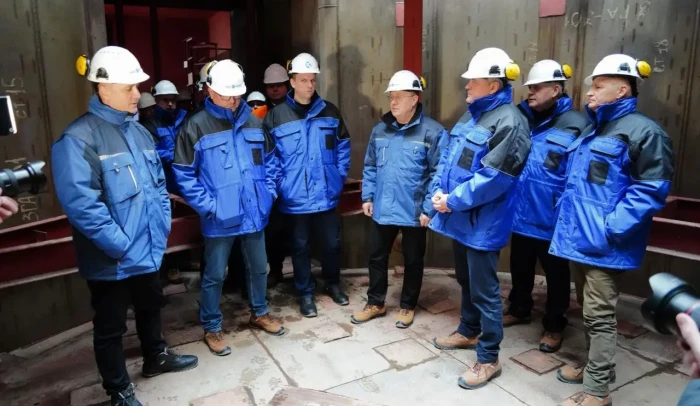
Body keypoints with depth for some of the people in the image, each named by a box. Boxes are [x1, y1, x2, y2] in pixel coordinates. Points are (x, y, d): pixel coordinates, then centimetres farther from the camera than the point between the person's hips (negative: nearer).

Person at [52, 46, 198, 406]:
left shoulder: (138, 131, 8)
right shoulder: (79, 138, -18)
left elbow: (158, 184, 13)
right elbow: (80, 202, -25)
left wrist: (162, 225, 3)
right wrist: (119, 244, -22)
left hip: (149, 250, 8)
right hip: (112, 260, -7)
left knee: (150, 307, 26)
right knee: (111, 327, 11)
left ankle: (156, 357, 49)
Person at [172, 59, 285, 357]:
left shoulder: (253, 122, 6)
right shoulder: (196, 126, -9)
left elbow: (269, 160, 14)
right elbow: (184, 174, -9)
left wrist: (269, 192, 3)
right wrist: (206, 206, -15)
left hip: (254, 213, 5)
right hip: (219, 218, -4)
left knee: (258, 268, 19)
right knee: (214, 275, 8)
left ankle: (259, 313, 40)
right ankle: (211, 329, 26)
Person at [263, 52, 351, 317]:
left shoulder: (329, 112, 4)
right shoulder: (276, 116, -6)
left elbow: (343, 146, 11)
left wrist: (340, 175, 4)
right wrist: (279, 183, -7)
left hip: (326, 193, 3)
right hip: (295, 196, -2)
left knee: (332, 242, 13)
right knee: (301, 246, 11)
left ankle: (333, 284, 37)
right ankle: (305, 293, 28)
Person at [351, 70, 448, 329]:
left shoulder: (433, 132, -13)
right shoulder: (380, 129, 4)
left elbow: (439, 174, -14)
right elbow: (370, 166, 11)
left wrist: (429, 208, -16)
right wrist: (367, 196, 6)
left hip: (414, 212, -4)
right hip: (382, 209, 5)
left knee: (413, 261, 14)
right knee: (377, 257, 15)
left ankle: (408, 306, 33)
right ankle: (376, 303, 33)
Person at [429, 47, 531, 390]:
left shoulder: (508, 122, -18)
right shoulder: (473, 114, 11)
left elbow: (493, 178, -24)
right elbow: (449, 156, 13)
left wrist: (452, 200, -18)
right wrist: (438, 190, -3)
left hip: (483, 221, -9)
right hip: (461, 216, 9)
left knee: (484, 289, 2)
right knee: (466, 279, 22)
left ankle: (488, 359, 16)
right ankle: (468, 331, 42)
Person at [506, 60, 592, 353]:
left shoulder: (576, 125, -12)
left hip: (552, 218, -5)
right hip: (521, 212, 5)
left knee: (556, 273, 12)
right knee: (520, 267, 21)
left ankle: (554, 326, 30)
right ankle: (519, 310, 42)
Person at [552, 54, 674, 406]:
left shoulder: (642, 131, -10)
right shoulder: (591, 131, 18)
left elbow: (651, 189, -18)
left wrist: (611, 227, -23)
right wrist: (566, 216, 13)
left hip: (603, 243, -9)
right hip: (579, 238, 9)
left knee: (599, 315, 0)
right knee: (589, 311, 19)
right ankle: (596, 366, 36)